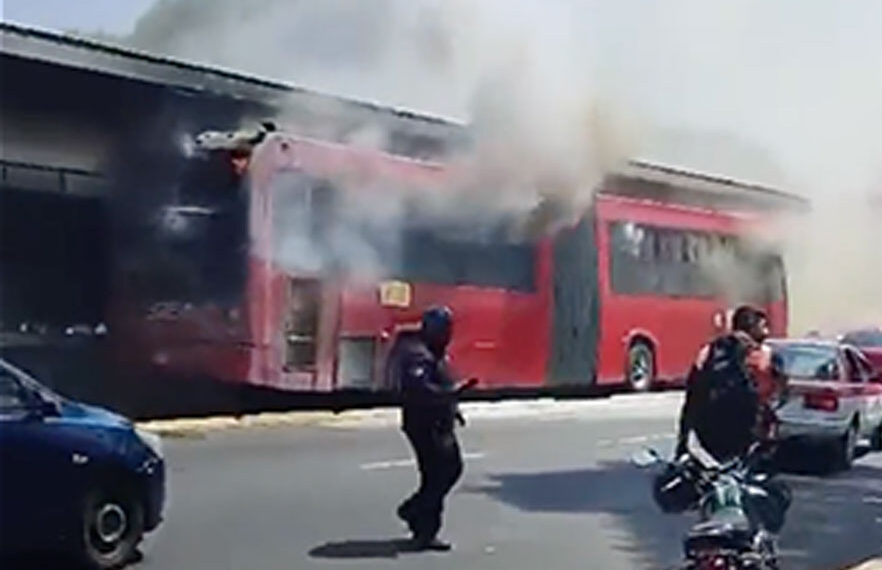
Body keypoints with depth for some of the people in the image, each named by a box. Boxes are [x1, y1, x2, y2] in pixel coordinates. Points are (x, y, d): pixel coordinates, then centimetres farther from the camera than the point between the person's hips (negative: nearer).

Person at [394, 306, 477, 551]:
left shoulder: (437, 354, 17)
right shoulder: (418, 355, -17)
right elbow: (419, 388, -30)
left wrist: (454, 408, 17)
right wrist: (452, 392, -36)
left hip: (440, 425, 11)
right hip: (425, 426, -11)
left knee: (453, 467, 16)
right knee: (436, 476, -7)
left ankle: (412, 510, 27)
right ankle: (425, 535, 1)